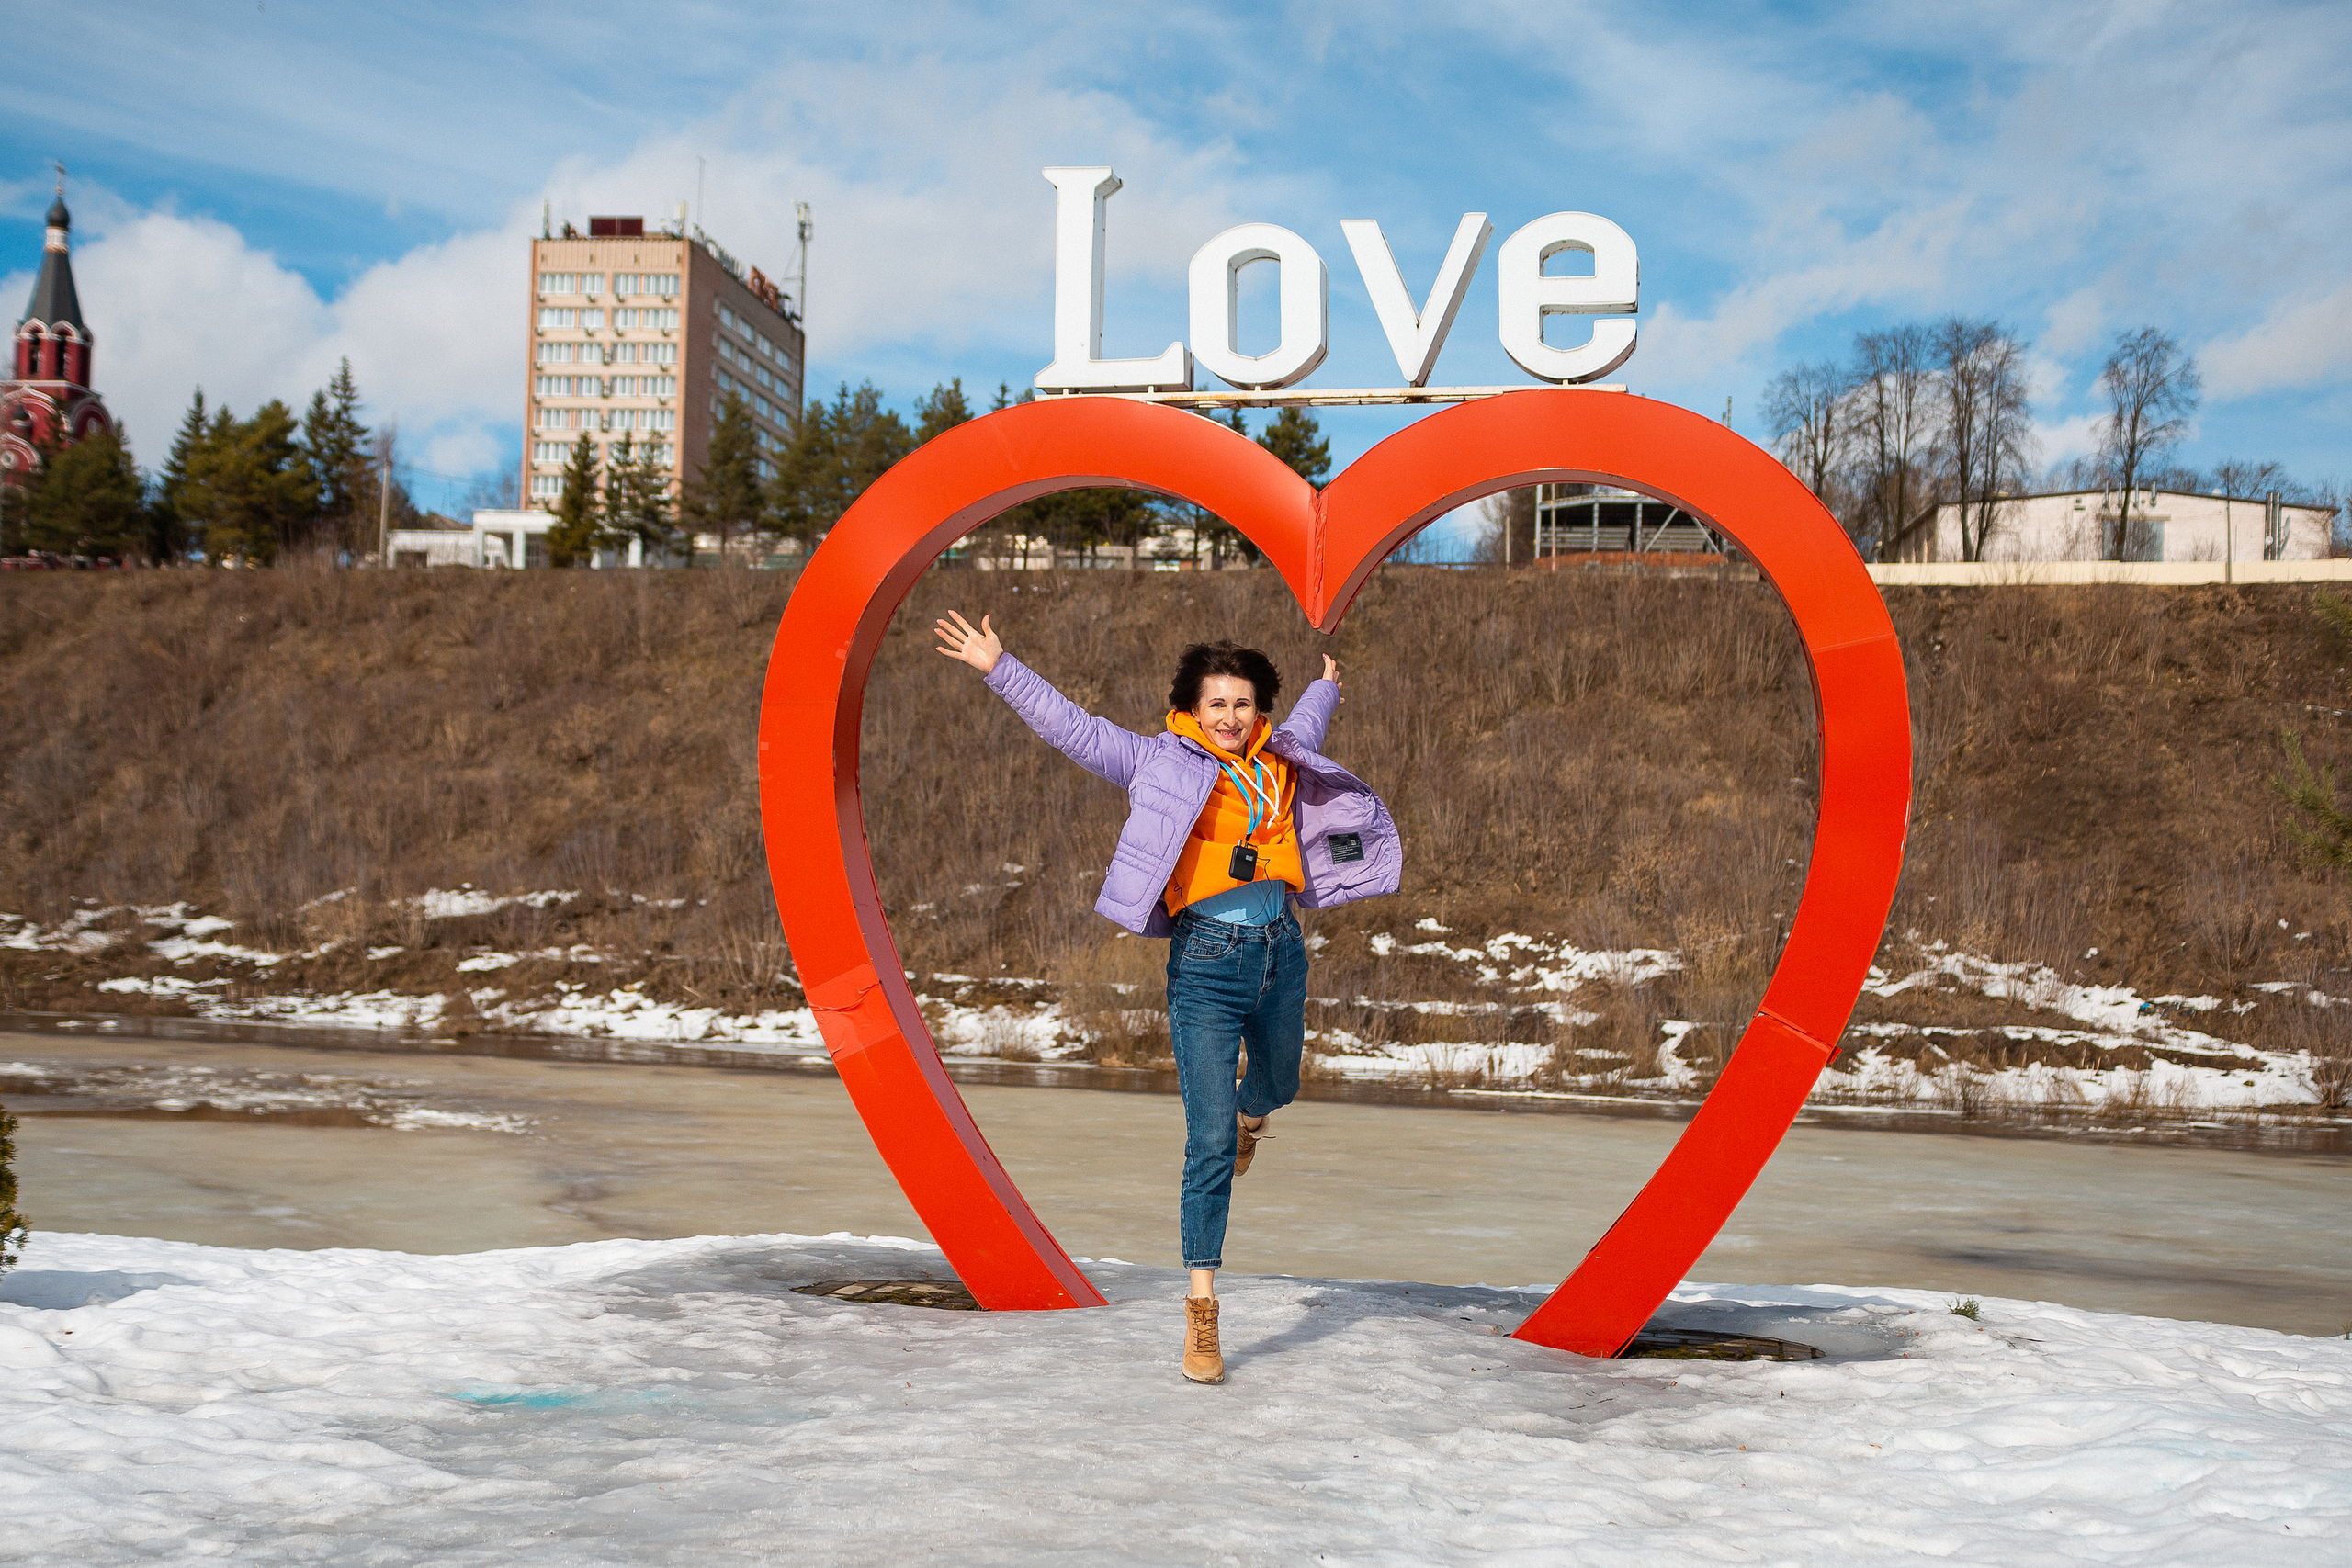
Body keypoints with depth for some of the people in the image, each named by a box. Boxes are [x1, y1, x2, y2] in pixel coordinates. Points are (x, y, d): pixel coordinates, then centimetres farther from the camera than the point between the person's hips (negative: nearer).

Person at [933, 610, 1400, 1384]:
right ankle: (1201, 1308, -3)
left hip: (1281, 952, 5)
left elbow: (1306, 725, 33)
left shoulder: (1279, 759, 9)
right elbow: (1072, 727, -7)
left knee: (1276, 1088, 29)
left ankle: (1249, 1119, 68)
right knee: (1208, 1145, -8)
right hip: (1207, 963, -5)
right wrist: (1000, 669, -12)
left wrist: (1326, 686, 53)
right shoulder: (1162, 762, -4)